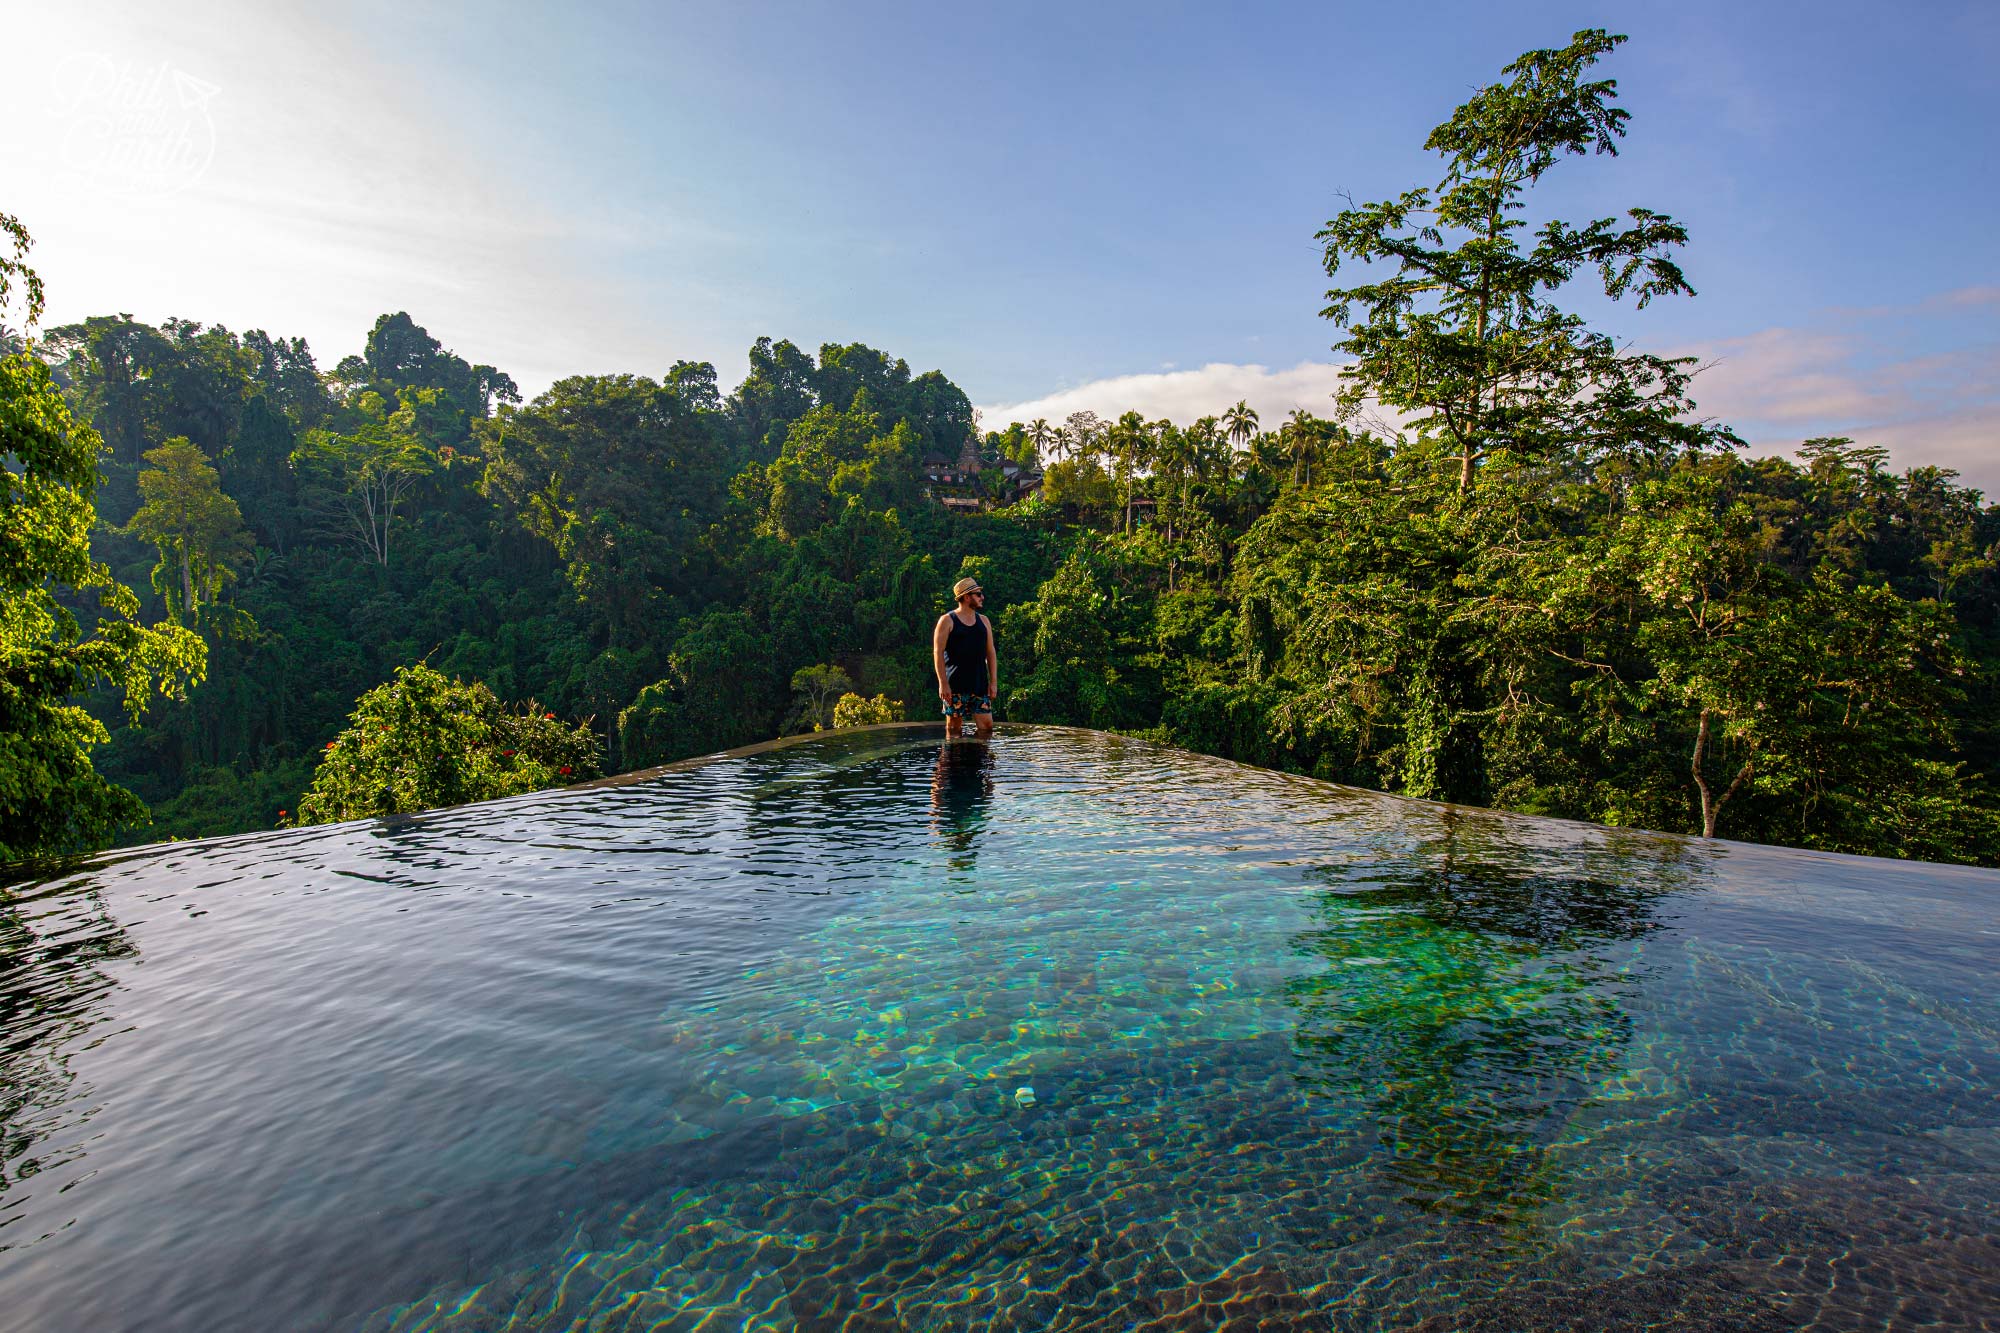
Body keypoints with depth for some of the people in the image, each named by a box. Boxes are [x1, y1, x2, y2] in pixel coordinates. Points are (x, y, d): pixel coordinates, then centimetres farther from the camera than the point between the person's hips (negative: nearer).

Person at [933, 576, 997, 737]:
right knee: (955, 727, 1)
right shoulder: (947, 621, -2)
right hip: (955, 686, -4)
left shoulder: (984, 621, 14)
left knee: (987, 725, -2)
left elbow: (991, 653, 14)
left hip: (980, 685, 4)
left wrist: (993, 682, 6)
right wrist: (943, 684, -13)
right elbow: (938, 653, -6)